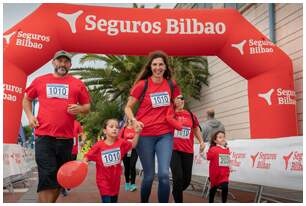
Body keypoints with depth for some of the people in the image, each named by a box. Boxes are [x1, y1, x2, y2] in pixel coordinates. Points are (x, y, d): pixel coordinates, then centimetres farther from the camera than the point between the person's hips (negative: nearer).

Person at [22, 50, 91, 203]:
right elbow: (27, 99, 21)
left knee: (60, 177, 13)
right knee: (47, 176, -8)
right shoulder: (40, 81, 9)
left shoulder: (78, 84, 9)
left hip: (66, 138, 2)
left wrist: (80, 108, -8)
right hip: (44, 136, -2)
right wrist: (29, 116, 4)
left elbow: (87, 106, 14)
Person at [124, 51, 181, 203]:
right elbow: (128, 107, 0)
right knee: (149, 176, 6)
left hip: (165, 134, 2)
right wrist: (134, 120, -17)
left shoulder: (172, 85, 4)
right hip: (145, 135, -2)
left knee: (164, 174, -11)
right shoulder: (142, 85, -5)